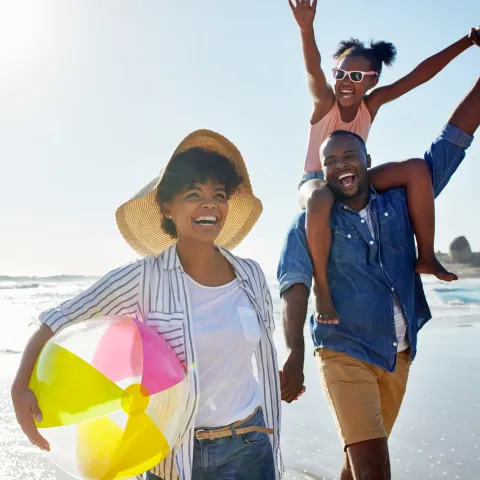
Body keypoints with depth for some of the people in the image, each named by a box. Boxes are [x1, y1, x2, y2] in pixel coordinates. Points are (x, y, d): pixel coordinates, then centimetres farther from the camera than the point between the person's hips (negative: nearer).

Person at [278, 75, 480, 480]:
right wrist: (295, 355, -32)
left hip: (400, 354, 4)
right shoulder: (310, 224, -6)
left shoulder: (400, 202, 3)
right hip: (345, 354, -4)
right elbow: (294, 288, -17)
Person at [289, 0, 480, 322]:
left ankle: (426, 256, -12)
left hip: (354, 181, 5)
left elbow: (420, 74, -11)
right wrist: (306, 28, -56)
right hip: (317, 182, -5)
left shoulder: (372, 104, -5)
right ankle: (322, 285, -32)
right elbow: (313, 68, -36)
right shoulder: (325, 101, -15)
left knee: (417, 170, -16)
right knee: (320, 200, -44)